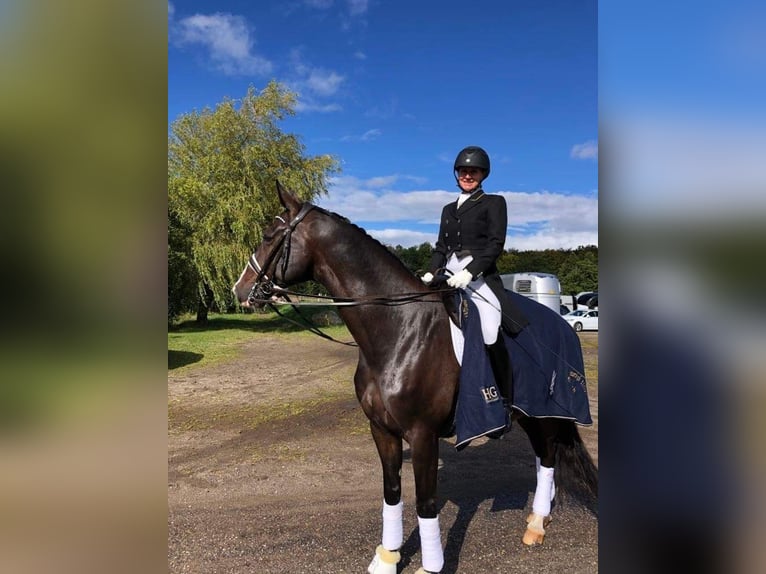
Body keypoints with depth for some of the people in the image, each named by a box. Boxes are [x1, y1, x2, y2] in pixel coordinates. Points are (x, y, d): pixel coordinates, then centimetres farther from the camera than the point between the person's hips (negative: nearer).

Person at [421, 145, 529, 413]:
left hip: (480, 275, -6)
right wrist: (431, 273, 2)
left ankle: (506, 402, -6)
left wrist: (469, 272, -20)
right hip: (449, 275, 6)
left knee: (491, 334, -21)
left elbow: (496, 244, -6)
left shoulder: (494, 203, 6)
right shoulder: (449, 209, 22)